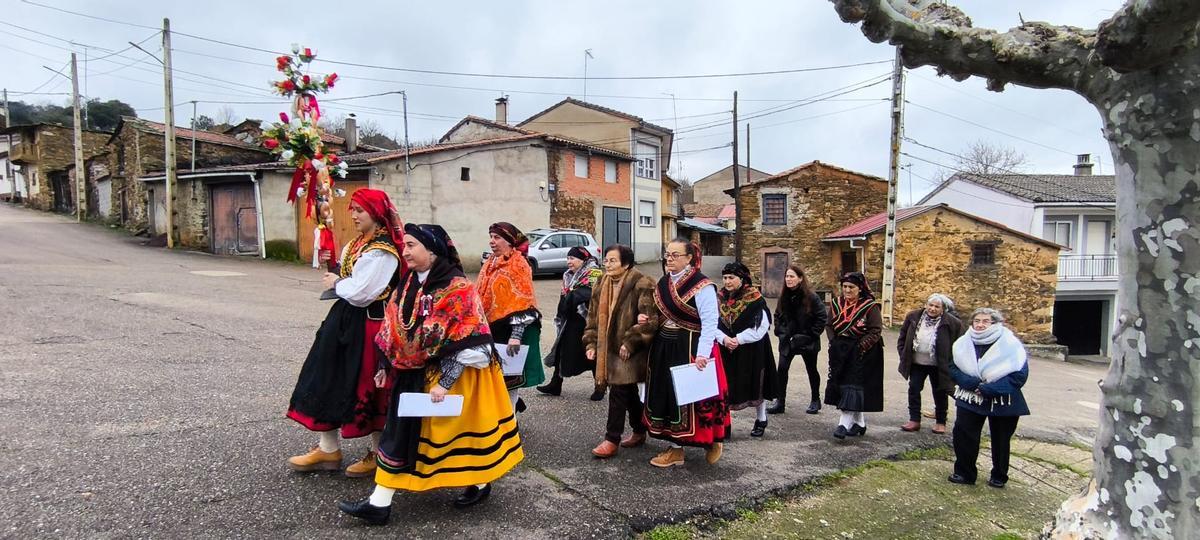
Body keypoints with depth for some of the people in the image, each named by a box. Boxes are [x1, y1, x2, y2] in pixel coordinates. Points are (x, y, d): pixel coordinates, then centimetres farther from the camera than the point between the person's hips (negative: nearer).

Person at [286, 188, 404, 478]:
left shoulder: (383, 251, -19)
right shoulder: (357, 245, 12)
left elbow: (360, 293, -24)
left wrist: (336, 284, -7)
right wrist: (333, 266, 0)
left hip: (367, 326, -10)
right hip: (345, 320, 10)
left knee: (366, 387, 2)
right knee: (329, 380, 13)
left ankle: (379, 454, 19)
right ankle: (328, 449, 27)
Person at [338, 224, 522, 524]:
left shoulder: (456, 288, -20)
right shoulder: (408, 284, 3)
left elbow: (466, 344, -22)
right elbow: (395, 332, 11)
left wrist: (445, 382, -23)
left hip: (454, 375, -7)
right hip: (415, 374, 7)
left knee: (460, 426, 6)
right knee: (401, 431, 8)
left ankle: (480, 484, 29)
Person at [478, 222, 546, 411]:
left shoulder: (518, 265, -12)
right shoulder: (490, 264, 12)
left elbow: (522, 304, -20)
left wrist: (516, 336, -27)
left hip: (509, 330, -7)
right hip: (490, 330, 7)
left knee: (508, 376, 3)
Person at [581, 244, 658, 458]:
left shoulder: (642, 285, -14)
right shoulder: (602, 285, 9)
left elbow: (649, 319, -19)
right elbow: (593, 316, 15)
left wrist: (630, 342, -20)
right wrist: (591, 343, 7)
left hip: (629, 351, -7)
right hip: (609, 348, 7)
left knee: (618, 392, -6)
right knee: (629, 392, 17)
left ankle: (612, 439, 4)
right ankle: (639, 432, 32)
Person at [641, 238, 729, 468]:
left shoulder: (702, 286, -14)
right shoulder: (663, 283, 9)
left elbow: (709, 322, -17)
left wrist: (702, 354, -25)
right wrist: (647, 319, 1)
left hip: (690, 348, -7)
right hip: (664, 348, 7)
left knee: (691, 396, 1)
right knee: (667, 395, 10)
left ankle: (712, 442, 26)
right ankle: (675, 449, 23)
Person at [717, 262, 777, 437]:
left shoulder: (754, 298, -11)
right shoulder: (720, 298, 2)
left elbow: (761, 327, -14)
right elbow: (714, 324, 1)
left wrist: (738, 339, -19)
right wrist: (724, 338, -18)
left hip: (752, 351, -3)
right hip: (726, 350, 3)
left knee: (755, 384, 8)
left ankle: (761, 420, 27)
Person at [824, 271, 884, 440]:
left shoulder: (870, 306, -10)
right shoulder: (837, 304, 5)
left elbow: (876, 330, -11)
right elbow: (829, 325, 12)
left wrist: (861, 346, -17)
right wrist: (834, 342, -1)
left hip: (861, 354, -5)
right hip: (840, 353, 6)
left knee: (853, 385, -9)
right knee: (841, 384, 8)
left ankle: (844, 423, -11)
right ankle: (859, 423, 21)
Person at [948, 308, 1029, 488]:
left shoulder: (1011, 344, -15)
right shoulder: (963, 343, -4)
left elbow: (1019, 376, -18)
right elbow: (953, 368, -4)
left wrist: (987, 389, -24)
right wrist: (973, 384, -22)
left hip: (1002, 402, -2)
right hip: (970, 398, 2)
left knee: (1001, 439, 13)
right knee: (962, 433, -3)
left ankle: (999, 477, 31)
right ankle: (964, 472, 13)